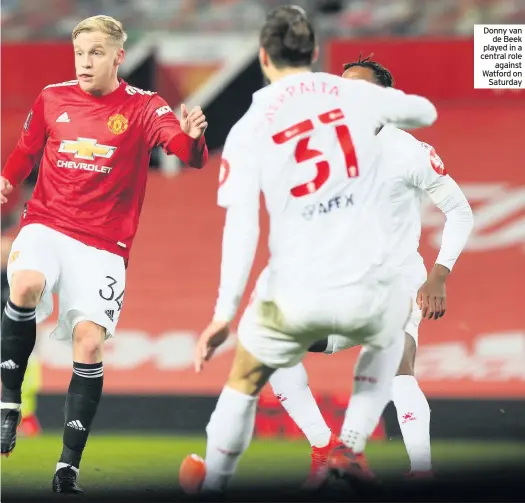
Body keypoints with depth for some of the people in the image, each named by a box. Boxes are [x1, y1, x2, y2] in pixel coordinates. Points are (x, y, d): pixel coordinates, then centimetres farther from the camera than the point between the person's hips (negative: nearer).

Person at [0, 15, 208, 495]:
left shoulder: (142, 107, -3)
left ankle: (69, 466, -2)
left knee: (89, 342, -12)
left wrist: (193, 137, -43)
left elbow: (186, 149, -19)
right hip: (47, 225, 1)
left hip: (103, 244, -1)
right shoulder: (52, 99, 6)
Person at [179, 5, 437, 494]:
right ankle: (349, 448, 25)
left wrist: (223, 314, -8)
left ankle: (213, 486, 33)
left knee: (245, 380, 26)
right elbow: (424, 111, 21)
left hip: (295, 297, -1)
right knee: (389, 333, 36)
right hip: (366, 289, 1)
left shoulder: (249, 129, -1)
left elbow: (241, 225, -9)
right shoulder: (354, 94, 3)